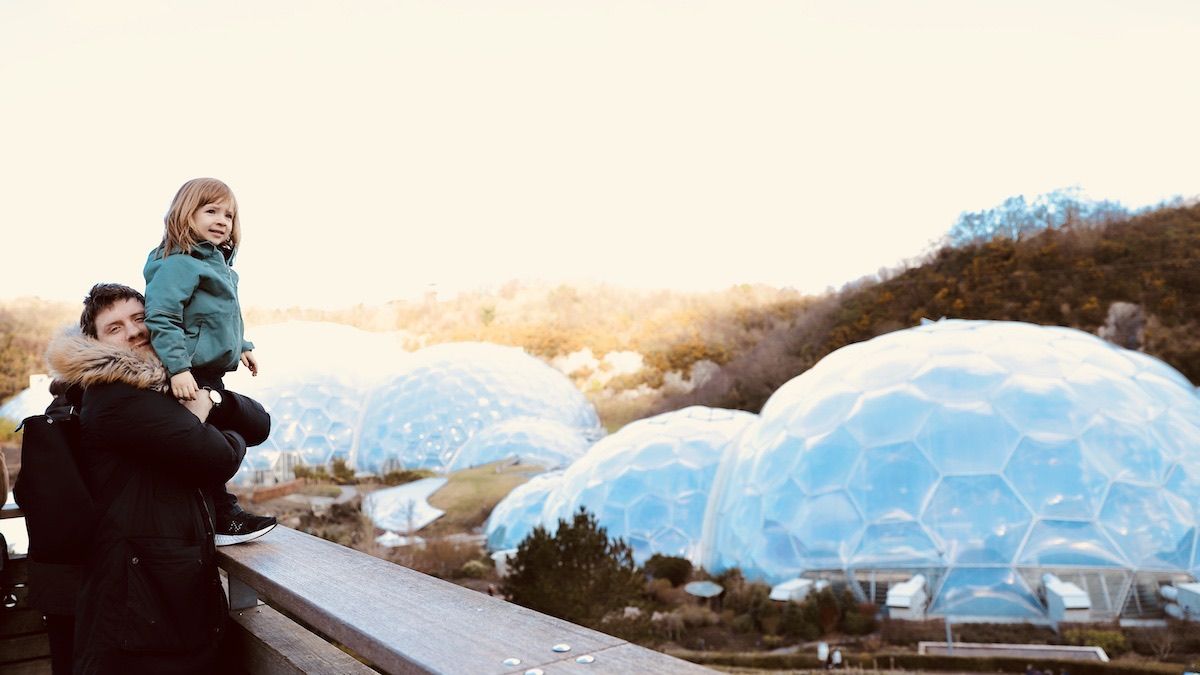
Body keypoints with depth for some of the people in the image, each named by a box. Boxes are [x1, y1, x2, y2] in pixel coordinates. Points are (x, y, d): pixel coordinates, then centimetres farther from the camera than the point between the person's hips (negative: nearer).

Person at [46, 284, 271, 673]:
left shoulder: (171, 389, 16)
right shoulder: (113, 396, -13)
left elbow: (259, 425, 10)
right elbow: (217, 458, -20)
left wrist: (210, 401, -9)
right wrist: (231, 439, 3)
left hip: (190, 590, 9)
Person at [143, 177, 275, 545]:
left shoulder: (218, 263, 15)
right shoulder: (178, 263, -16)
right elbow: (160, 318, -24)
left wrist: (242, 346, 26)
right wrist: (178, 367, -29)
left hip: (211, 376, 11)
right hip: (190, 378, -10)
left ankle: (224, 514, 27)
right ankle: (223, 520, 1)